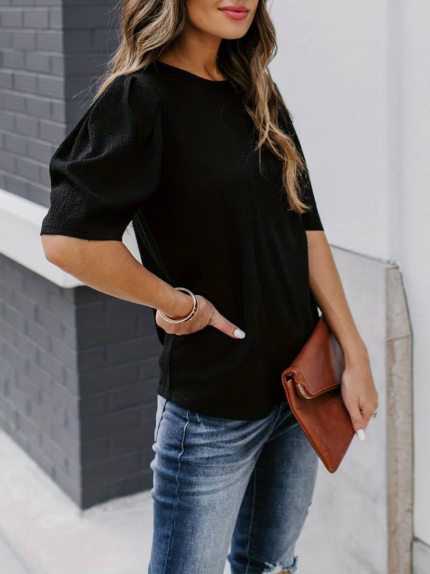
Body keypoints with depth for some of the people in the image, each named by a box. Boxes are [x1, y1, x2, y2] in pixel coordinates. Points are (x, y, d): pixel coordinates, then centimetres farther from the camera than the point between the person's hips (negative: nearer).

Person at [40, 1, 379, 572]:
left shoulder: (258, 95, 7)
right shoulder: (142, 97, -15)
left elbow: (306, 228, 5)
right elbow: (68, 240, -27)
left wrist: (355, 354, 2)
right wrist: (178, 305, -16)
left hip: (298, 384, 6)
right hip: (212, 406, -6)